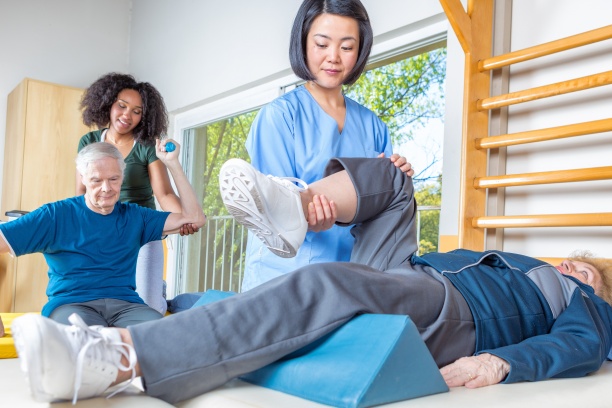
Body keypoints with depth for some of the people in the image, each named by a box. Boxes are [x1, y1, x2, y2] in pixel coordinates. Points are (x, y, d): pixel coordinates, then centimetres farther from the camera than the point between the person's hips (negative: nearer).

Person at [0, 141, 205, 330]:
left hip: (125, 303, 3)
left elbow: (194, 218, 9)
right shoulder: (56, 215, 5)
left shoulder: (134, 217, 15)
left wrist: (172, 162, 7)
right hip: (70, 303, -3)